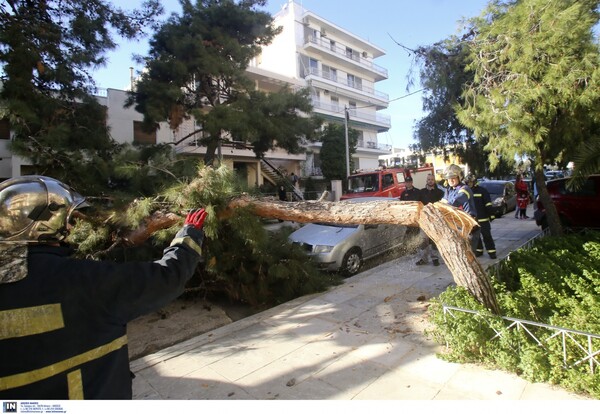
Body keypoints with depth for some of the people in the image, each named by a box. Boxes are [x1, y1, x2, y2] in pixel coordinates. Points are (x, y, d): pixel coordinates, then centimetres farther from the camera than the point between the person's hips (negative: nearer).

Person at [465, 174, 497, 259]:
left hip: (483, 219, -5)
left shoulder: (482, 191, -8)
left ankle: (491, 251, 7)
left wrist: (491, 215, -12)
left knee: (487, 235, -1)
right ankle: (479, 250, 23)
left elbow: (488, 204, -9)